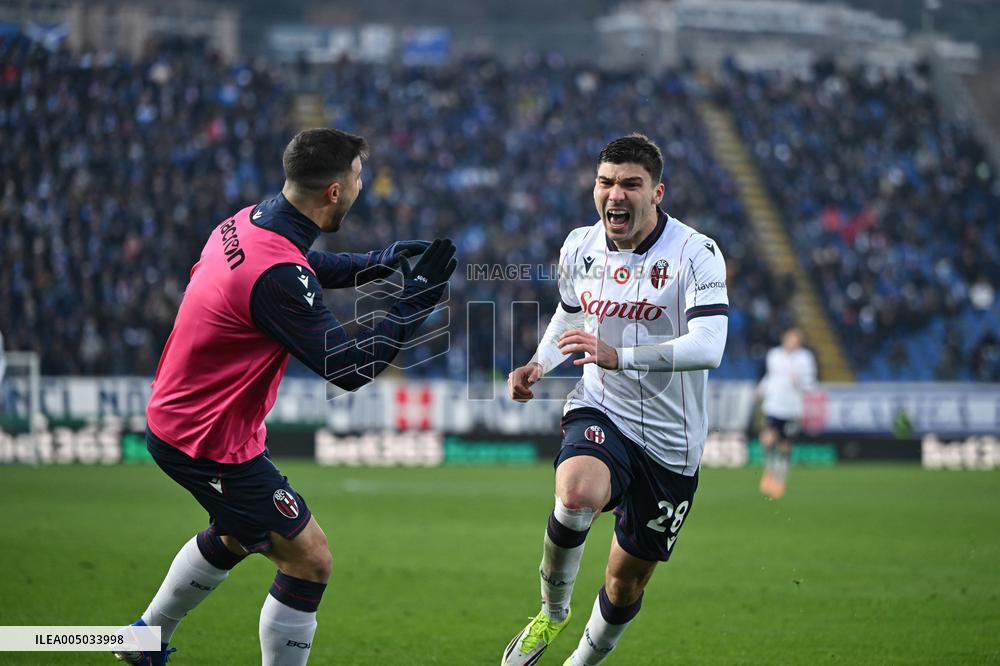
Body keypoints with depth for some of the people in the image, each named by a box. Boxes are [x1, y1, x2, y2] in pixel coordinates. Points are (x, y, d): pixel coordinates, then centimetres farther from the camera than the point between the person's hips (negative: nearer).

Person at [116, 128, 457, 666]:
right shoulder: (277, 276, -31)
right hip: (211, 444, -10)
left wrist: (374, 263, 8)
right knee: (309, 560, -2)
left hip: (175, 416, 10)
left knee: (238, 534, 32)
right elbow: (351, 368, -26)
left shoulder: (249, 220, -3)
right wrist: (417, 299, -20)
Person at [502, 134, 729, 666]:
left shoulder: (696, 253, -16)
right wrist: (539, 365, 4)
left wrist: (618, 356, -39)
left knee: (627, 581, 9)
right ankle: (551, 611, -7)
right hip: (599, 414, 1)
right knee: (577, 493, -34)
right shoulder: (578, 248, 0)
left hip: (670, 442, -1)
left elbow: (707, 347, -29)